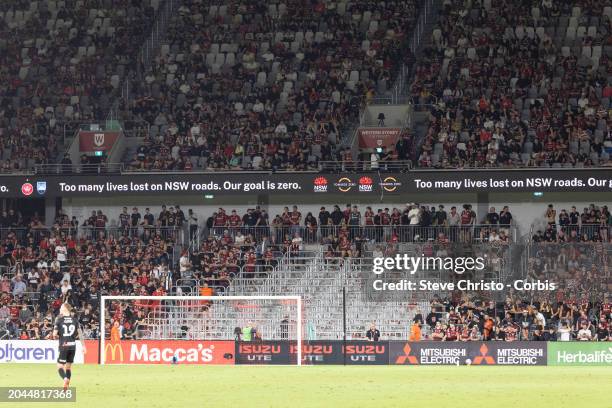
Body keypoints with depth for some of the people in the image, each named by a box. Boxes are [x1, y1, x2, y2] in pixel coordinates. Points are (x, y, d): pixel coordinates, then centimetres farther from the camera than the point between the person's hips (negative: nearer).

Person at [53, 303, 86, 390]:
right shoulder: (75, 320, 5)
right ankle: (66, 386, 8)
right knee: (68, 366, 15)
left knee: (60, 366, 0)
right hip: (73, 346, 4)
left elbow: (54, 334, -6)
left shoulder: (59, 320, -5)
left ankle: (65, 379, -29)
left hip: (63, 346, -4)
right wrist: (83, 346, 5)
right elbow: (80, 333, 1)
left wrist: (57, 337, 18)